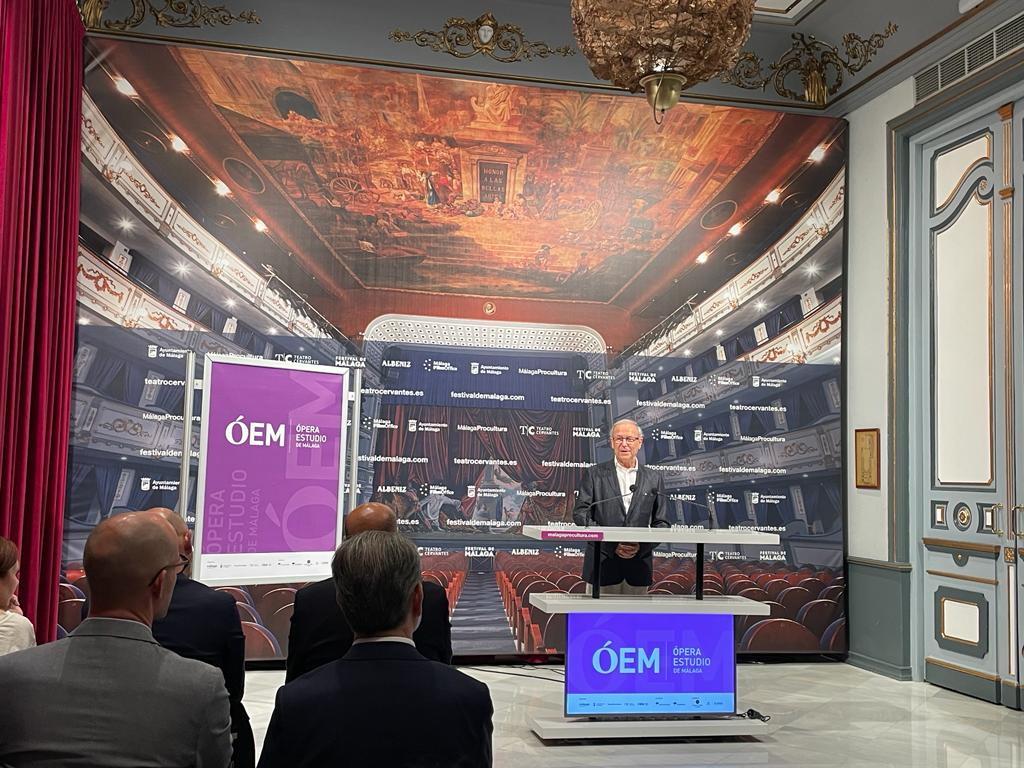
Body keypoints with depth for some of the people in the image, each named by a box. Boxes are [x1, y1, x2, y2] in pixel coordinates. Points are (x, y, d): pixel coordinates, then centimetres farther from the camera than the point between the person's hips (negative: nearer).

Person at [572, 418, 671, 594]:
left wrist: (642, 546, -11)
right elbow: (580, 513, -3)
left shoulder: (654, 479, 9)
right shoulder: (594, 474, 4)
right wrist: (611, 544, -14)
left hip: (639, 565, 2)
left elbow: (662, 523, 8)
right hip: (602, 563, -2)